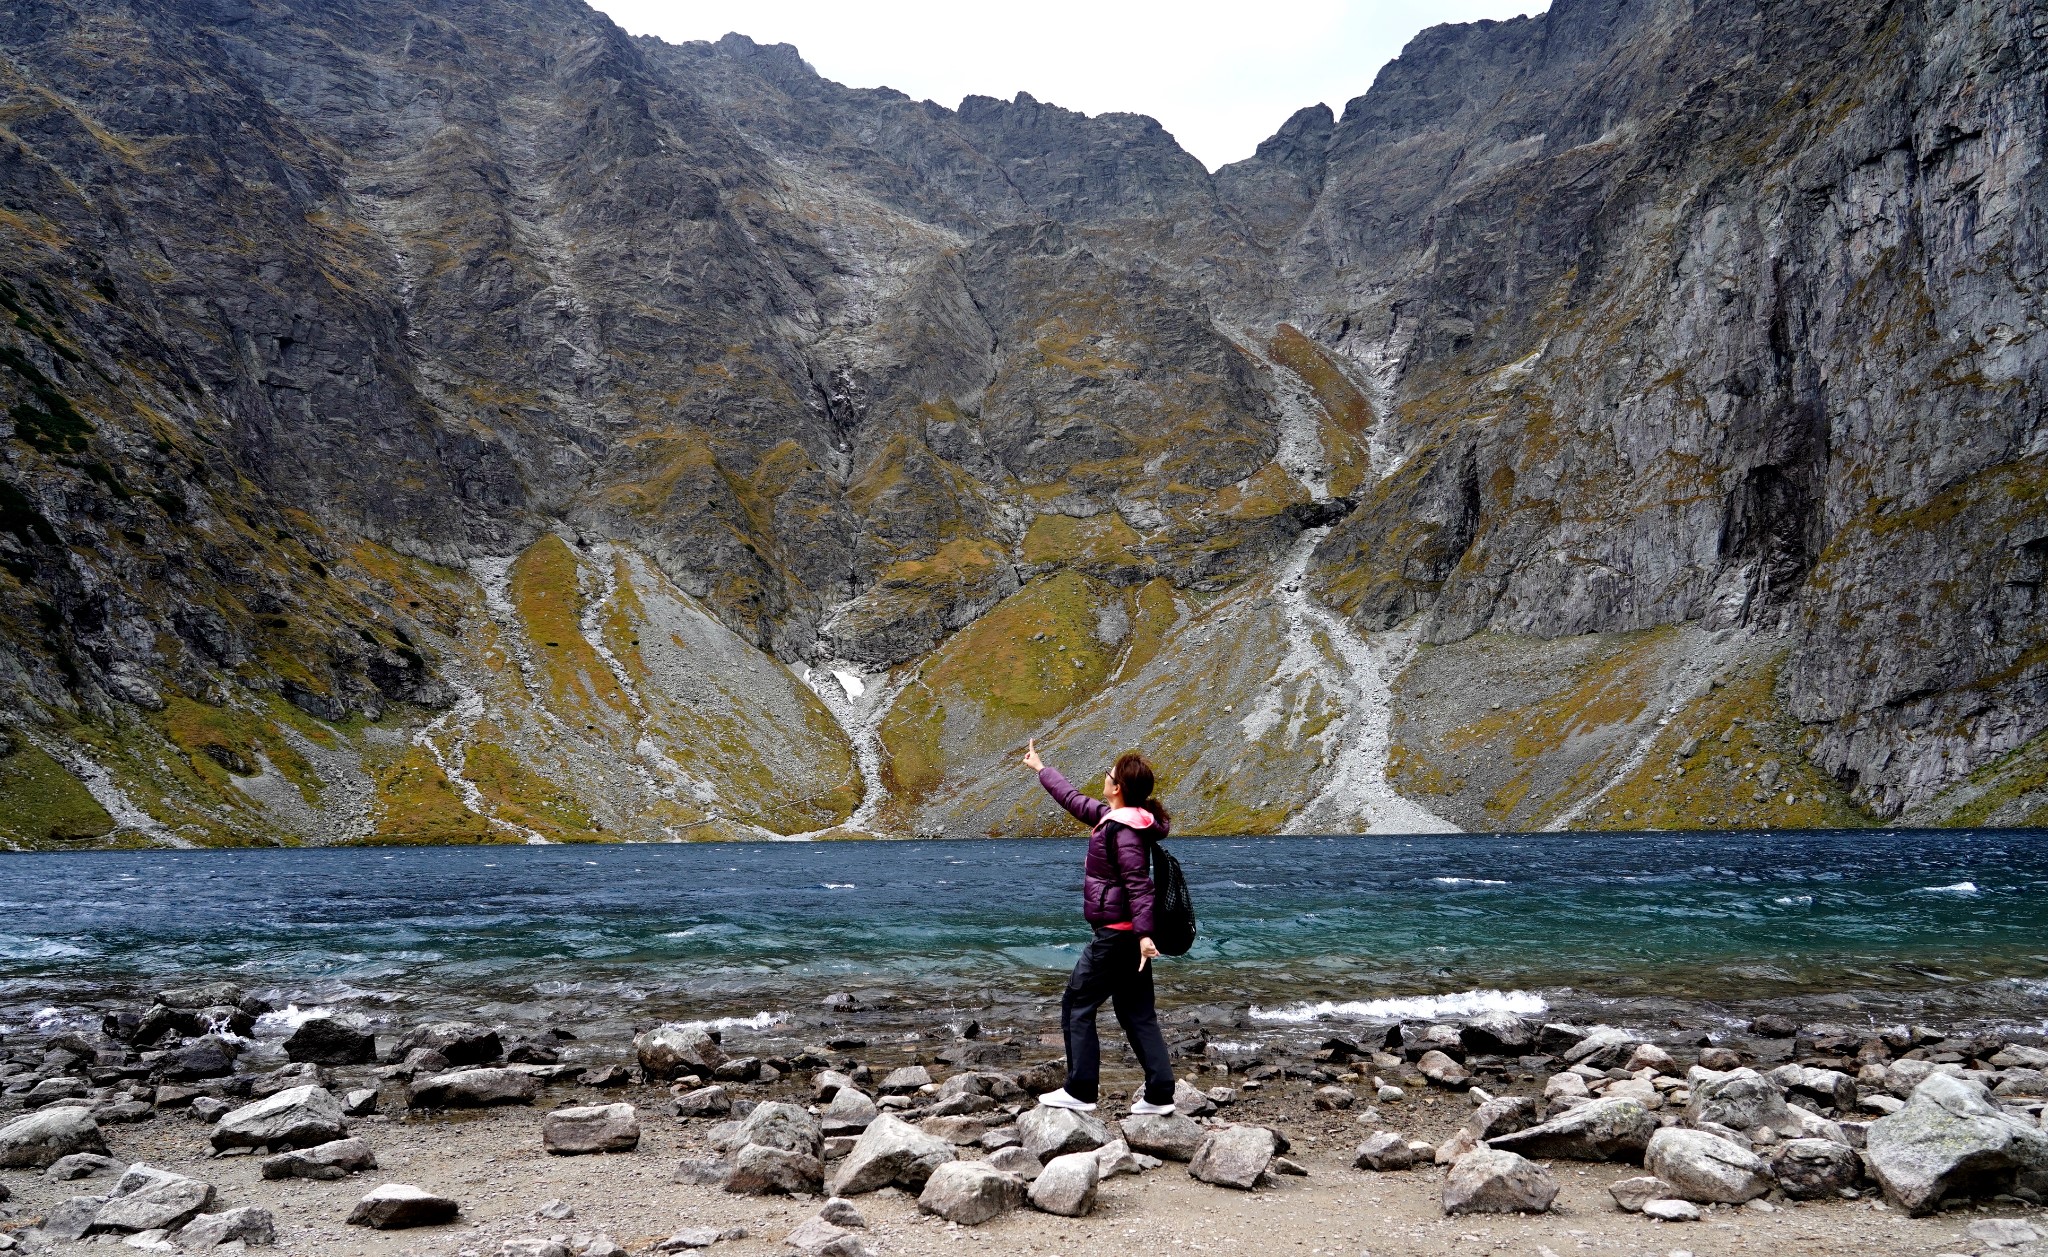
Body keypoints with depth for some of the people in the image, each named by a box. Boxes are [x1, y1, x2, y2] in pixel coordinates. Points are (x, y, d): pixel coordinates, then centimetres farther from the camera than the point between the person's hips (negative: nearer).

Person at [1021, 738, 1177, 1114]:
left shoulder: (1123, 831, -18)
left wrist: (1143, 934, -33)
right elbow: (1074, 800, 27)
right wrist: (1040, 769, 37)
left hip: (1116, 934, -10)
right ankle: (1160, 1095, 10)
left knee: (1077, 1005, 2)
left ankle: (1080, 1092, 6)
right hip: (1130, 933, 10)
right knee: (1137, 1014, 11)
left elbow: (1138, 885, -26)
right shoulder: (1112, 818, 11)